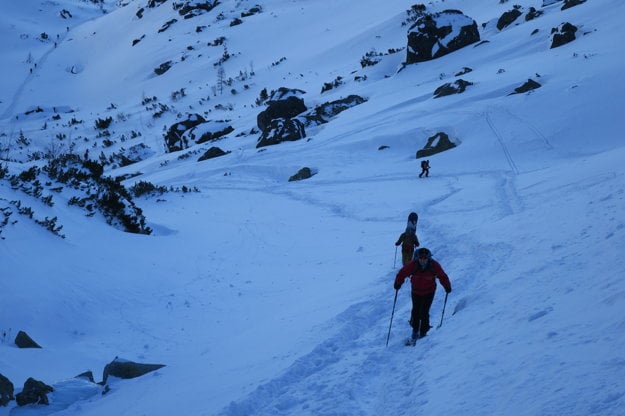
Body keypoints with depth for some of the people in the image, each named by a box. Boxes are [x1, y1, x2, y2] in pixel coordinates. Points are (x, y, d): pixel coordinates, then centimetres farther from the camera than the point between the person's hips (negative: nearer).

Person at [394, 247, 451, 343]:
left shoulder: (434, 266, -23)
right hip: (416, 292, 2)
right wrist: (398, 284, -10)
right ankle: (415, 331, 32)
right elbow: (402, 273, -11)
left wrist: (447, 287, -7)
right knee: (415, 311, 11)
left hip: (429, 292, -2)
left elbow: (443, 277, -9)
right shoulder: (413, 265, -24)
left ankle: (423, 333, 7)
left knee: (424, 313, -10)